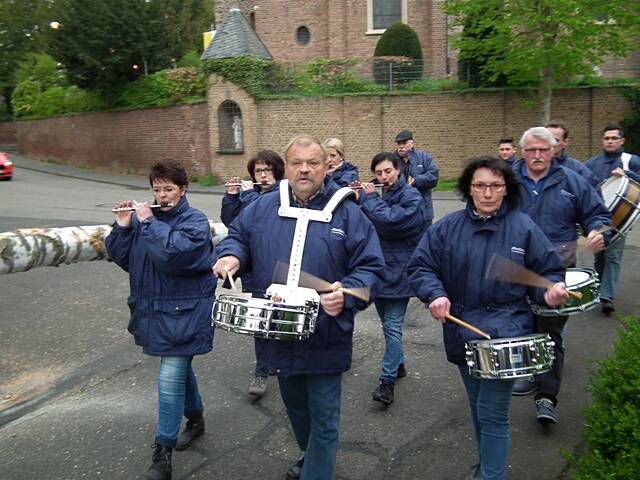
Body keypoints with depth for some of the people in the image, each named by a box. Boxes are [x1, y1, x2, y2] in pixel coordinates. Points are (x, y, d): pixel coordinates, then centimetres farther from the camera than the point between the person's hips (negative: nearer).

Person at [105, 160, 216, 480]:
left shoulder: (195, 222, -11)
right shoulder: (143, 216, 5)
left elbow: (173, 254, -28)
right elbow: (121, 257, 5)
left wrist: (149, 223, -20)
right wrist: (122, 227, -10)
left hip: (184, 314, -6)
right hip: (154, 310, 6)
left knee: (171, 378, -8)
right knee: (180, 368, 22)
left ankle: (162, 454, 2)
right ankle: (195, 418, 43)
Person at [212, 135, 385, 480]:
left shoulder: (347, 213, -8)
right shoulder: (263, 207, 2)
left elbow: (370, 268, -8)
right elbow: (237, 236, 15)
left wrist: (346, 295, -25)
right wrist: (231, 255, -8)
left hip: (325, 340, -4)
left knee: (323, 418, 8)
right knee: (294, 406, 27)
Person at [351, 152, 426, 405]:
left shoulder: (411, 196, -11)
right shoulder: (378, 195, 13)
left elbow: (390, 220, -25)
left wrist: (369, 199, -13)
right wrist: (361, 198, -3)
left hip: (398, 271, -7)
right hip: (379, 268, 7)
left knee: (392, 326, -8)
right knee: (387, 323, 17)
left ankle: (388, 380, -4)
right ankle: (398, 365, 32)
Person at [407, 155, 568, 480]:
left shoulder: (523, 228, -3)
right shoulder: (448, 227, 0)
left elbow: (547, 271, 4)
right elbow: (420, 266, 0)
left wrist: (550, 290, -18)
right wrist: (435, 294, -18)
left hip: (505, 332, -3)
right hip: (462, 331, 4)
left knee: (492, 413, -8)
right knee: (477, 405, 21)